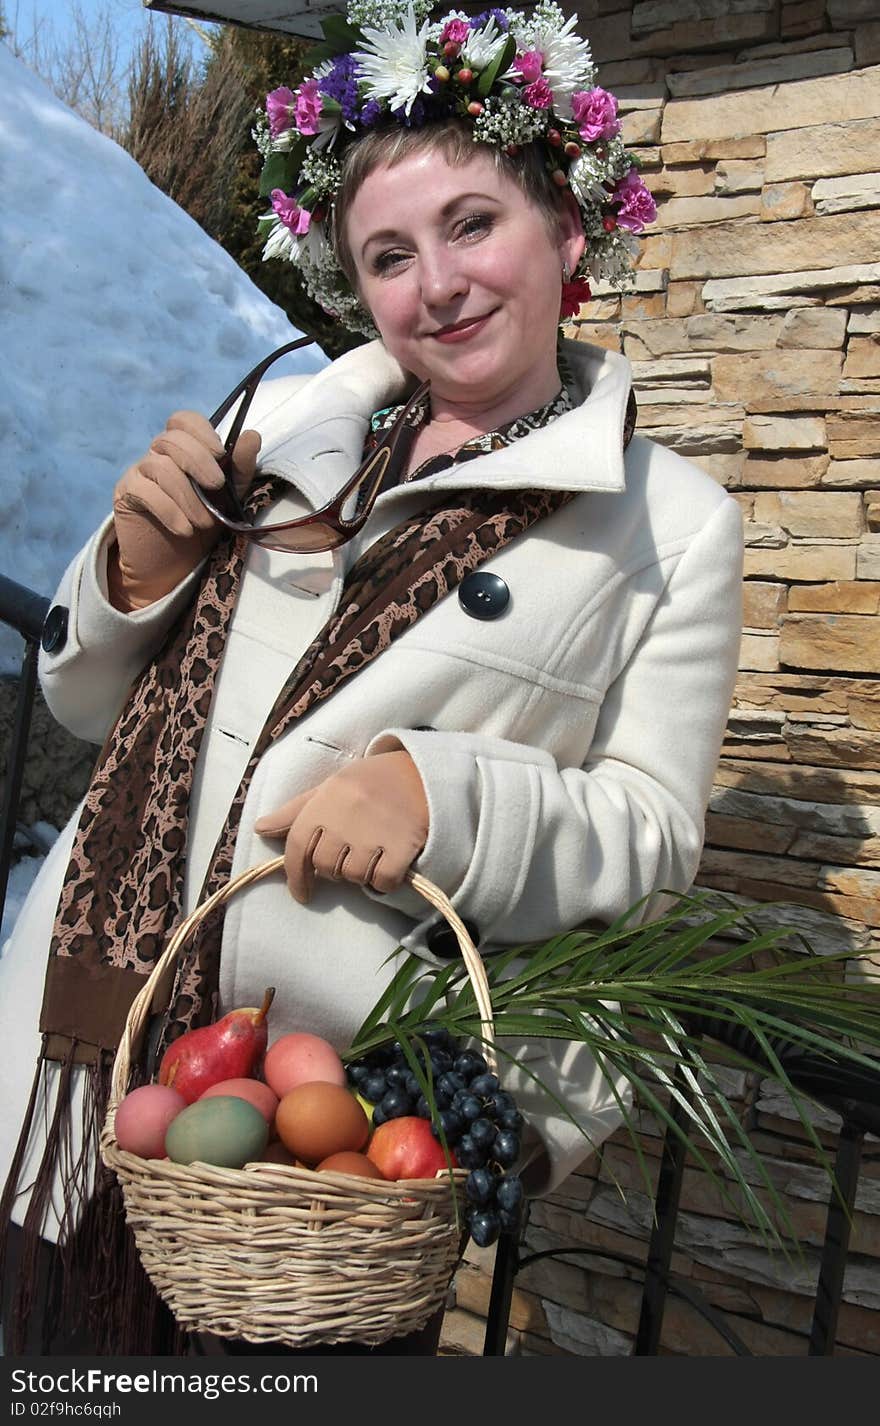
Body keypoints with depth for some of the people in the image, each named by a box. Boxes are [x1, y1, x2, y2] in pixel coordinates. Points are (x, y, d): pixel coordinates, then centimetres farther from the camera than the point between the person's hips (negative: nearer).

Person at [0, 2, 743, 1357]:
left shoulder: (671, 521, -1)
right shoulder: (287, 421, 8)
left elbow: (654, 826, -4)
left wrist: (441, 792, -21)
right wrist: (138, 563, -8)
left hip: (344, 1084, -3)